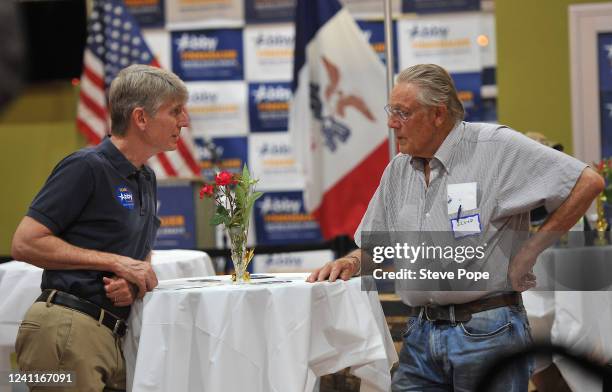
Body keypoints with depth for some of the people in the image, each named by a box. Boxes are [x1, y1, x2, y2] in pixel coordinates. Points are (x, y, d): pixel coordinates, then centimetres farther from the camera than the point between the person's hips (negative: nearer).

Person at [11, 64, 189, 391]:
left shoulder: (146, 179, 19)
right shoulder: (87, 167, -8)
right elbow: (25, 244, -14)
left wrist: (133, 283, 1)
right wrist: (116, 263, -13)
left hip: (110, 336, 8)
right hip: (67, 330, -8)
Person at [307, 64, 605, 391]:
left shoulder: (496, 147, -8)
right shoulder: (397, 171, 13)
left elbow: (588, 183, -12)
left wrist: (529, 251, -9)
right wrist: (351, 262, -1)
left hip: (487, 331, -6)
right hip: (421, 335, 6)